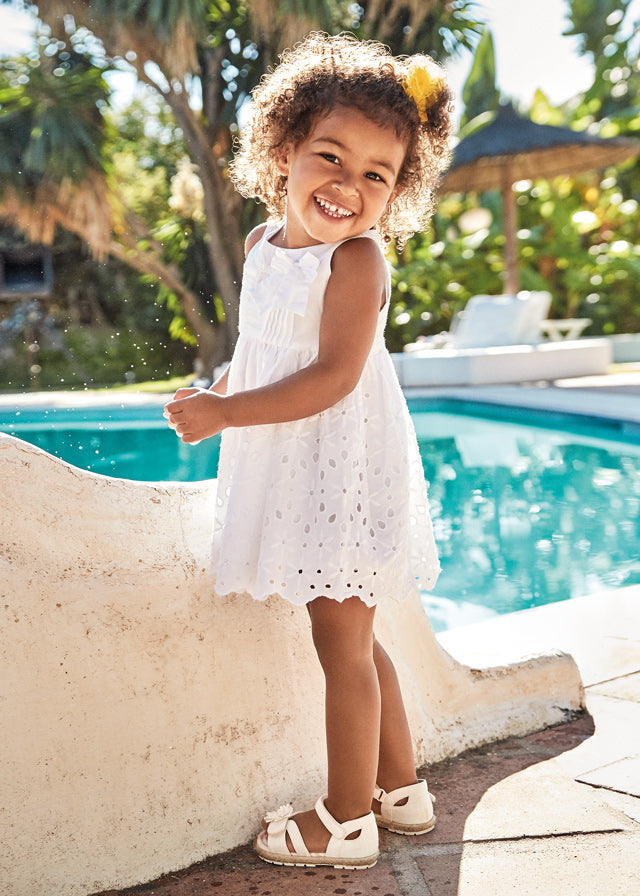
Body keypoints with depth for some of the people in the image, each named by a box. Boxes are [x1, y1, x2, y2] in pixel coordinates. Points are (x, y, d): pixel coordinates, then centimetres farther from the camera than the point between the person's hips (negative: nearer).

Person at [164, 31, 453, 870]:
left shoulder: (357, 259, -17)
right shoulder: (264, 242, 9)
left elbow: (334, 376, -24)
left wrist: (226, 413, -23)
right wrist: (217, 390, 5)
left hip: (343, 470, -9)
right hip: (295, 473, 9)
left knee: (342, 644, 2)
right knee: (352, 639, 18)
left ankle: (347, 822, 18)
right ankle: (401, 788, 35)